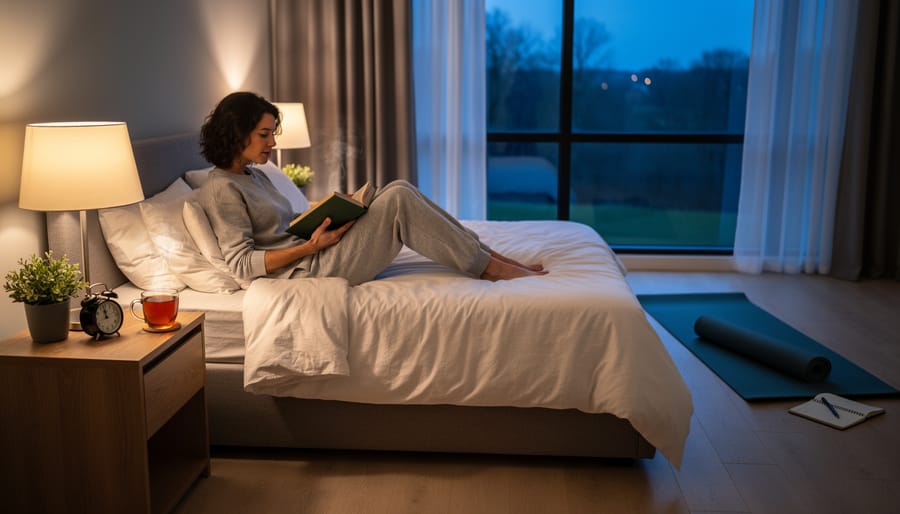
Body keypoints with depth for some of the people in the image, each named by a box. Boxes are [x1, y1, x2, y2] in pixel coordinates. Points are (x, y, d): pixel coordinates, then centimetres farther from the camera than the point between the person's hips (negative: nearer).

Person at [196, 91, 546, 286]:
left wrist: (323, 217, 3)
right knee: (398, 199, -19)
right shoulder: (221, 189, -12)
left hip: (310, 254, 9)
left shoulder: (253, 175, 17)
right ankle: (487, 267, -11)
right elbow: (242, 265, -17)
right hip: (305, 270, -9)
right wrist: (311, 246, -22)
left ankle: (481, 252, -3)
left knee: (397, 190, -4)